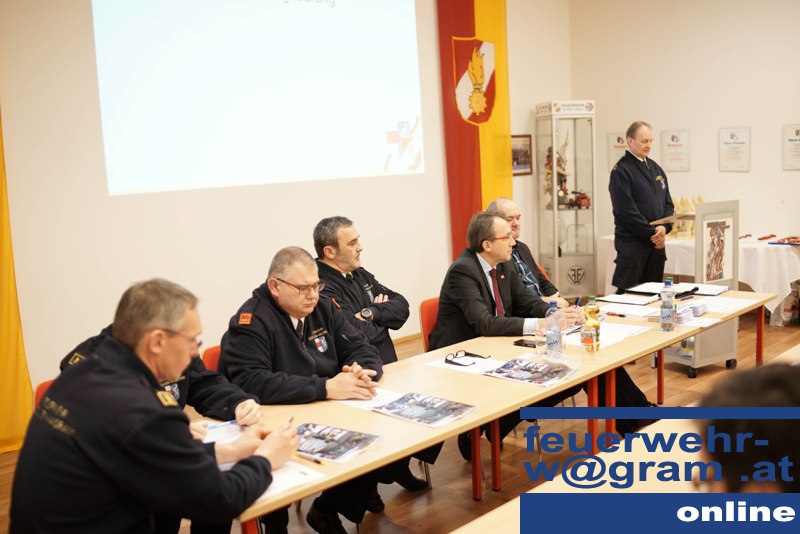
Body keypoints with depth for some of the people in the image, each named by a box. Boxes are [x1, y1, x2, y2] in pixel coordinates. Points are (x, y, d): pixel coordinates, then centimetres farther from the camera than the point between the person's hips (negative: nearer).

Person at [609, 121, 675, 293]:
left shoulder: (656, 168, 16)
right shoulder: (621, 170, -8)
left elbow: (668, 203, 16)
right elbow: (626, 210, -15)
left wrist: (664, 228, -4)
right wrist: (651, 232, -14)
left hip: (657, 242, 7)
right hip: (632, 243, -7)